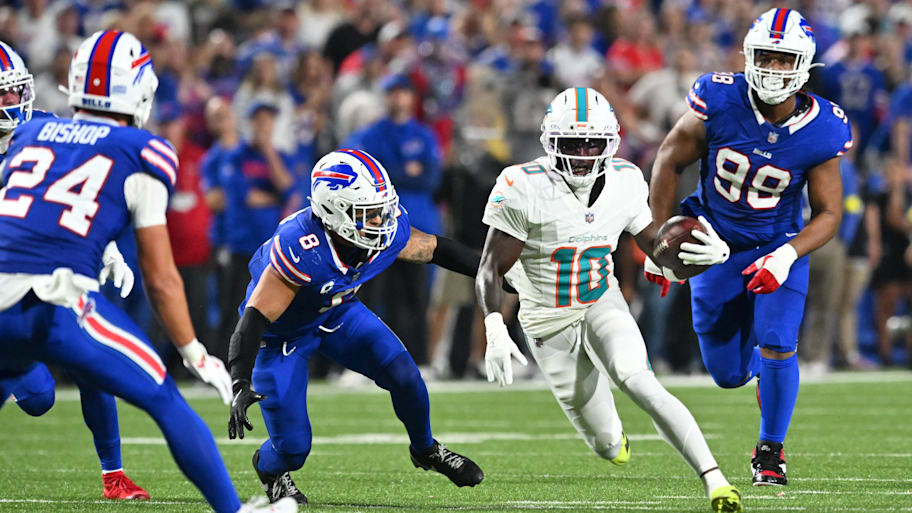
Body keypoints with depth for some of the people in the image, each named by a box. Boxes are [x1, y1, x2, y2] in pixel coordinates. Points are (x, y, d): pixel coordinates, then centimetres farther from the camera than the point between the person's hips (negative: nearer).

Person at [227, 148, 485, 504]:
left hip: (336, 312, 5)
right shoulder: (300, 251, -41)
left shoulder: (390, 231, -23)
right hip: (283, 333, -5)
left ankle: (425, 450, 20)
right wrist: (241, 386, -52)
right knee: (293, 447, -9)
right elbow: (254, 319, -40)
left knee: (404, 375, -11)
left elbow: (435, 249, -2)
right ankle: (269, 467, 29)